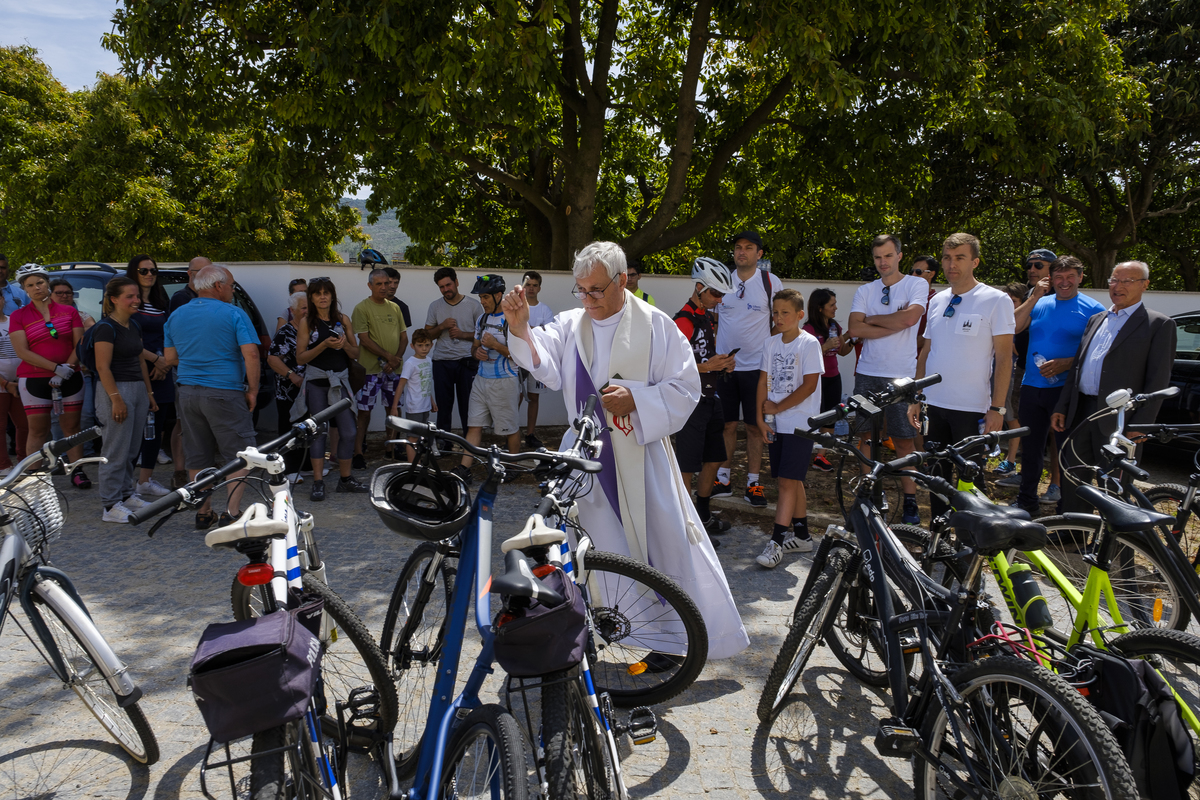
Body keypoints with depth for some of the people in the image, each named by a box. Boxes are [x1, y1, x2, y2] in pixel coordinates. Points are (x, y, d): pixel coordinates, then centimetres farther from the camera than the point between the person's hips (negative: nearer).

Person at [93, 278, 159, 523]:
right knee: (116, 451, -5)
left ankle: (127, 495, 24)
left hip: (138, 389, 8)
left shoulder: (134, 326, 14)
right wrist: (116, 398, -20)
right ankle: (111, 506, 1)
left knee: (131, 450, 13)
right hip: (116, 390, -8)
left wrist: (149, 393, 18)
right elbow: (103, 367, -16)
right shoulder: (106, 328, -11)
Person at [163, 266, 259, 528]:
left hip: (187, 393, 6)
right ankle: (232, 511, -5)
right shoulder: (233, 314, -6)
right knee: (237, 453, 1)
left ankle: (203, 513, 18)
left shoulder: (175, 316, 11)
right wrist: (252, 390, -7)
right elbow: (251, 354, -15)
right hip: (224, 393, -6)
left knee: (197, 457, 12)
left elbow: (170, 358, 13)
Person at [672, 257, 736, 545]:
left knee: (714, 459, 15)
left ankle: (703, 516, 29)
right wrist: (707, 366, -28)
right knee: (687, 466, -3)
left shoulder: (708, 317, 15)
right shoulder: (683, 321, -16)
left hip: (709, 399, 10)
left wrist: (722, 363, 5)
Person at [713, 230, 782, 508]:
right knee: (727, 424, 7)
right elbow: (712, 320, 15)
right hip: (724, 365, 2)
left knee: (755, 426, 3)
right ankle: (723, 479, 18)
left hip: (757, 366, -2)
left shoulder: (771, 282, 0)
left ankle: (752, 484, 12)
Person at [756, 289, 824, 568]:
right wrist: (761, 416, 1)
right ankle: (801, 536, 25)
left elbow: (809, 385, -14)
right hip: (776, 424, 6)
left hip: (799, 423, -6)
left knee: (787, 482, -8)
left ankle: (777, 541, -5)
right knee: (792, 481, 14)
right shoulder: (771, 343, 9)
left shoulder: (809, 344, -9)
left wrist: (777, 407, -9)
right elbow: (764, 380, 9)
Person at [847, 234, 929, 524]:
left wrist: (872, 319, -4)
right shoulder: (865, 290, 10)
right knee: (866, 436, 7)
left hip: (901, 376, -3)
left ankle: (910, 502, 9)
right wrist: (894, 325, -9)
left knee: (903, 441, 0)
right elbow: (855, 329, -3)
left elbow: (909, 317, -17)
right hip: (867, 373, 4)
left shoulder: (916, 284, 1)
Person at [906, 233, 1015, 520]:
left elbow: (1004, 357, -8)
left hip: (972, 409, -5)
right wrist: (916, 399, 10)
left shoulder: (996, 300, -6)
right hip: (934, 404, 5)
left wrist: (997, 409, -14)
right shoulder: (937, 300, 11)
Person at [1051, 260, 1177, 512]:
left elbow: (1158, 380, -7)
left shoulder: (1159, 325, -2)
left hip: (1117, 420, -6)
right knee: (1072, 482, 11)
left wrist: (1140, 424, -14)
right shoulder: (1096, 320, 17)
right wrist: (1061, 408, 11)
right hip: (1080, 413, 6)